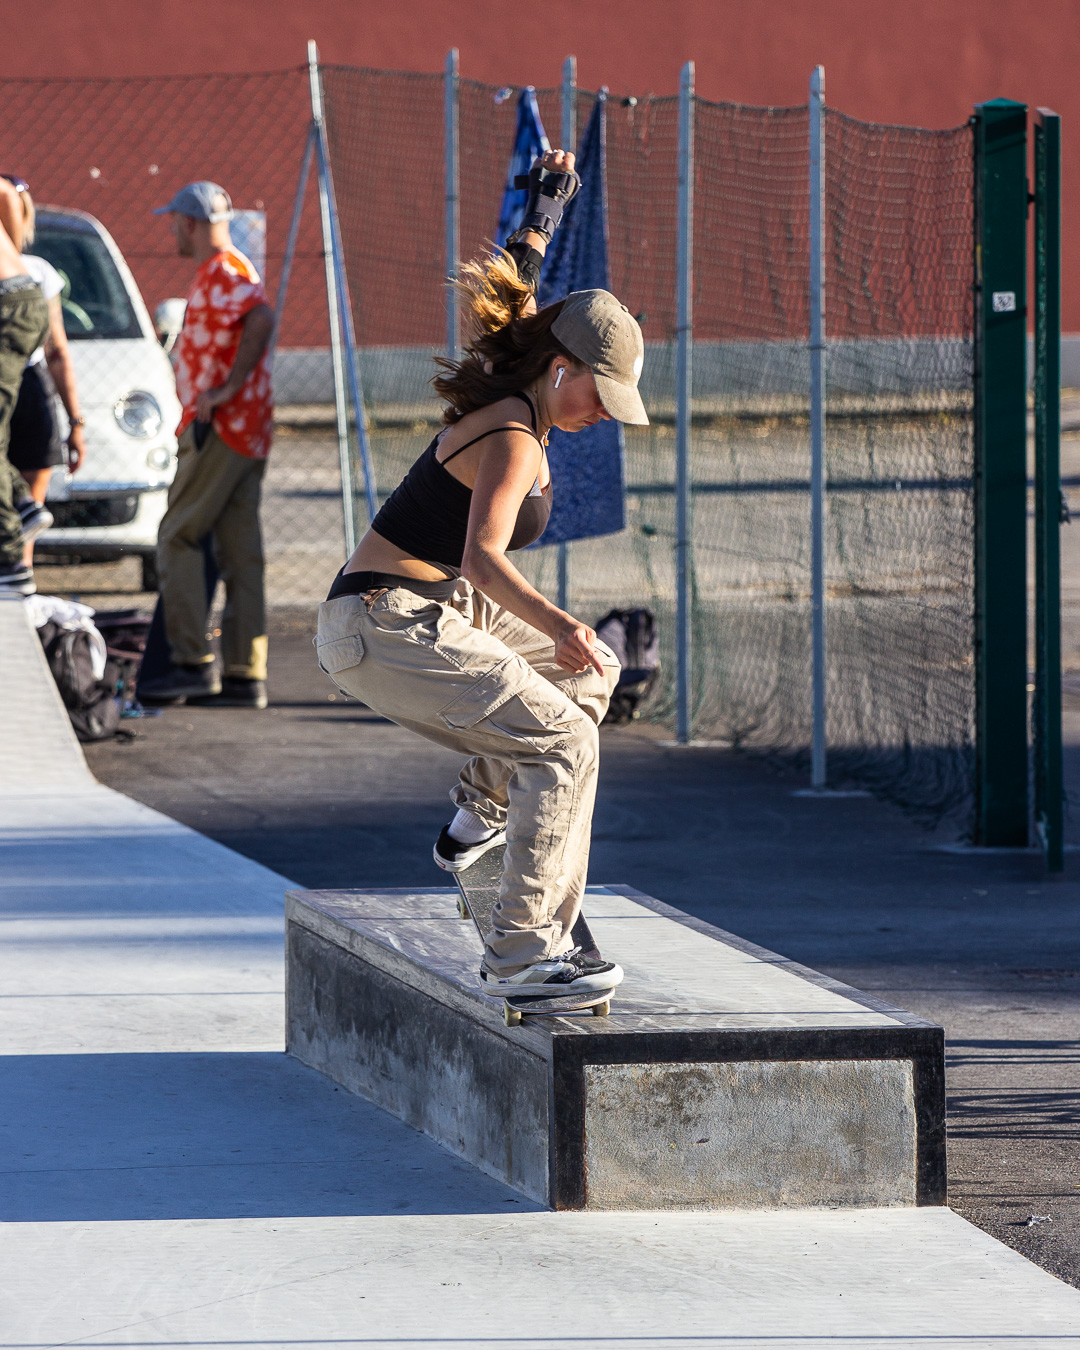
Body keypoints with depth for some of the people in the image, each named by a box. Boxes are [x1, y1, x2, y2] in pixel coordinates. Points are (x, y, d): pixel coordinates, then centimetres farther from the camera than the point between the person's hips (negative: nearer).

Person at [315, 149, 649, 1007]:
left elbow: (516, 290, 29)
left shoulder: (508, 392, 8)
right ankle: (523, 954, -22)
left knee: (591, 675, 22)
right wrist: (555, 624, -49)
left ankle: (484, 809, 27)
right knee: (563, 742, -19)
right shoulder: (514, 440, -20)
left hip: (432, 611, 10)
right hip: (386, 627, -10)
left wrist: (547, 208, 42)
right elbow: (483, 556, -36)